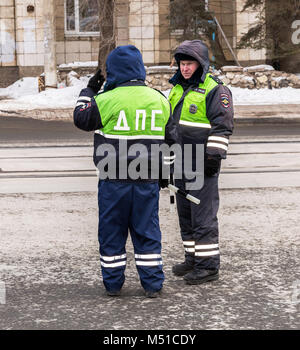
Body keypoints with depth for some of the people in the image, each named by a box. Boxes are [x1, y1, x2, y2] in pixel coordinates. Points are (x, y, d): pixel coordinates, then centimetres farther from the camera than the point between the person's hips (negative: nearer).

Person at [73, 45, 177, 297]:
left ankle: (113, 284, 16)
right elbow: (170, 139, 12)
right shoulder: (160, 100, 6)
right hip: (148, 180, 3)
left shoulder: (106, 99, -10)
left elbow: (81, 119, 6)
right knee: (147, 231, 10)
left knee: (112, 231, 9)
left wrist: (89, 91, 19)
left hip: (114, 181, -3)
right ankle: (153, 284, 13)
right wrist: (164, 172, 22)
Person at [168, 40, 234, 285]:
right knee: (185, 213, 13)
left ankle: (209, 265, -1)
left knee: (203, 214, -7)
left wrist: (214, 156, -19)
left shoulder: (215, 90, -10)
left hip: (202, 163, -9)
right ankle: (193, 258, 24)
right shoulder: (178, 88, 17)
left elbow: (222, 127, -14)